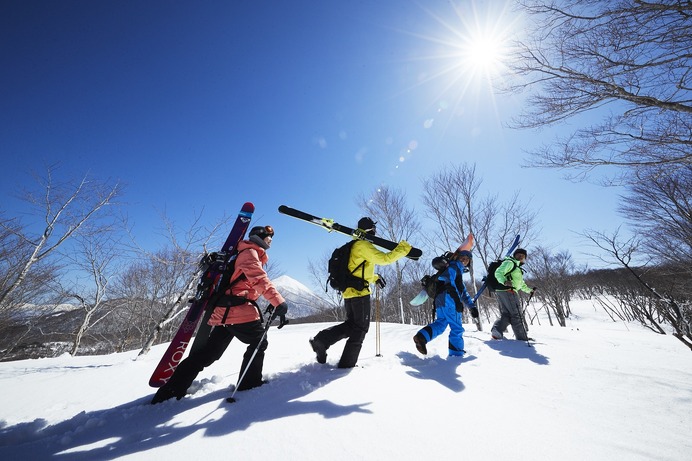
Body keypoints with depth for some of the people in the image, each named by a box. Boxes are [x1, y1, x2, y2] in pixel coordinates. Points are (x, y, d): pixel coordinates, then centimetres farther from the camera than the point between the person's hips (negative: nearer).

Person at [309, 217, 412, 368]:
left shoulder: (354, 246, 20)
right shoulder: (363, 245, -12)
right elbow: (384, 259, -20)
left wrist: (375, 277, 21)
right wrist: (404, 248, -11)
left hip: (349, 292, 9)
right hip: (360, 292, -9)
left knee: (351, 325, 19)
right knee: (360, 328, 4)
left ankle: (321, 340, 9)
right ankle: (347, 363, 11)